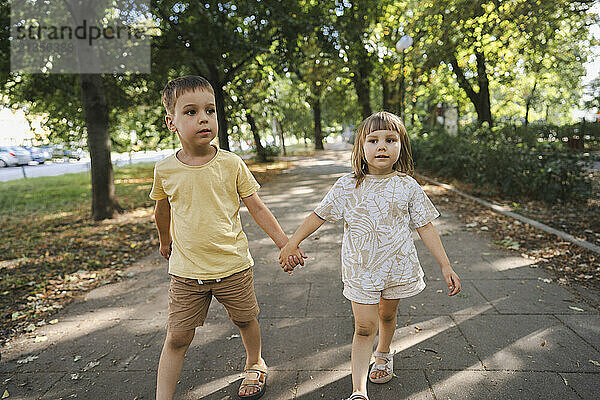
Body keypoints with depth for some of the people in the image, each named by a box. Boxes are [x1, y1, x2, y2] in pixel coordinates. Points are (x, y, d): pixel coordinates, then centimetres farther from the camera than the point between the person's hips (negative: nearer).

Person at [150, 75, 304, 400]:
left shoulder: (231, 164, -8)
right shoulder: (165, 170, -5)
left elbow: (256, 206, -3)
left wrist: (284, 243, -4)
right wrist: (165, 241, 28)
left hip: (233, 265, 0)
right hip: (186, 270, 0)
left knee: (245, 320, 18)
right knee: (177, 337, 3)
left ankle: (254, 365, 46)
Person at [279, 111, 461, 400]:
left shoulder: (407, 187, -5)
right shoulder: (347, 186, -7)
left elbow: (425, 227, -1)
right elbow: (319, 215, -1)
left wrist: (445, 265, -2)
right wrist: (291, 244, -2)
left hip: (398, 267, 2)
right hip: (360, 270, -1)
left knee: (387, 315, 21)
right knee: (364, 327, -1)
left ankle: (383, 354, 50)